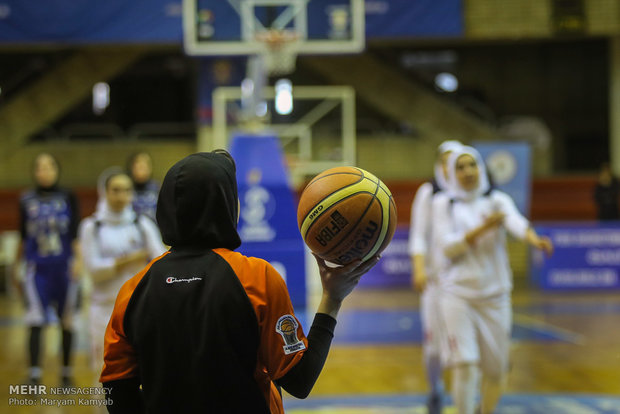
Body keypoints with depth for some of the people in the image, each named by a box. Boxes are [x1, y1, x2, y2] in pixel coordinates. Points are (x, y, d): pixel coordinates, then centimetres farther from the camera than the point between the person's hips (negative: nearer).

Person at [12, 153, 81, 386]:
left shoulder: (68, 198, 2)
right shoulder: (26, 201, 7)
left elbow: (76, 233, -2)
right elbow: (23, 237, 14)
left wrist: (77, 260, -14)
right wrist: (17, 267, 15)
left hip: (64, 268, 0)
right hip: (37, 269, 0)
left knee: (66, 322, 7)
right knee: (36, 322, -11)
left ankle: (66, 373, 19)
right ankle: (34, 375, -12)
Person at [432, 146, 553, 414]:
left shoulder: (497, 200, 2)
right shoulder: (443, 204, 2)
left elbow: (516, 222, -19)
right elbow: (448, 246, -9)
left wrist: (534, 239, -42)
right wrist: (483, 228, -23)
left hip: (494, 294, 1)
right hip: (457, 293, -1)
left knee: (495, 370, 7)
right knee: (465, 365, -14)